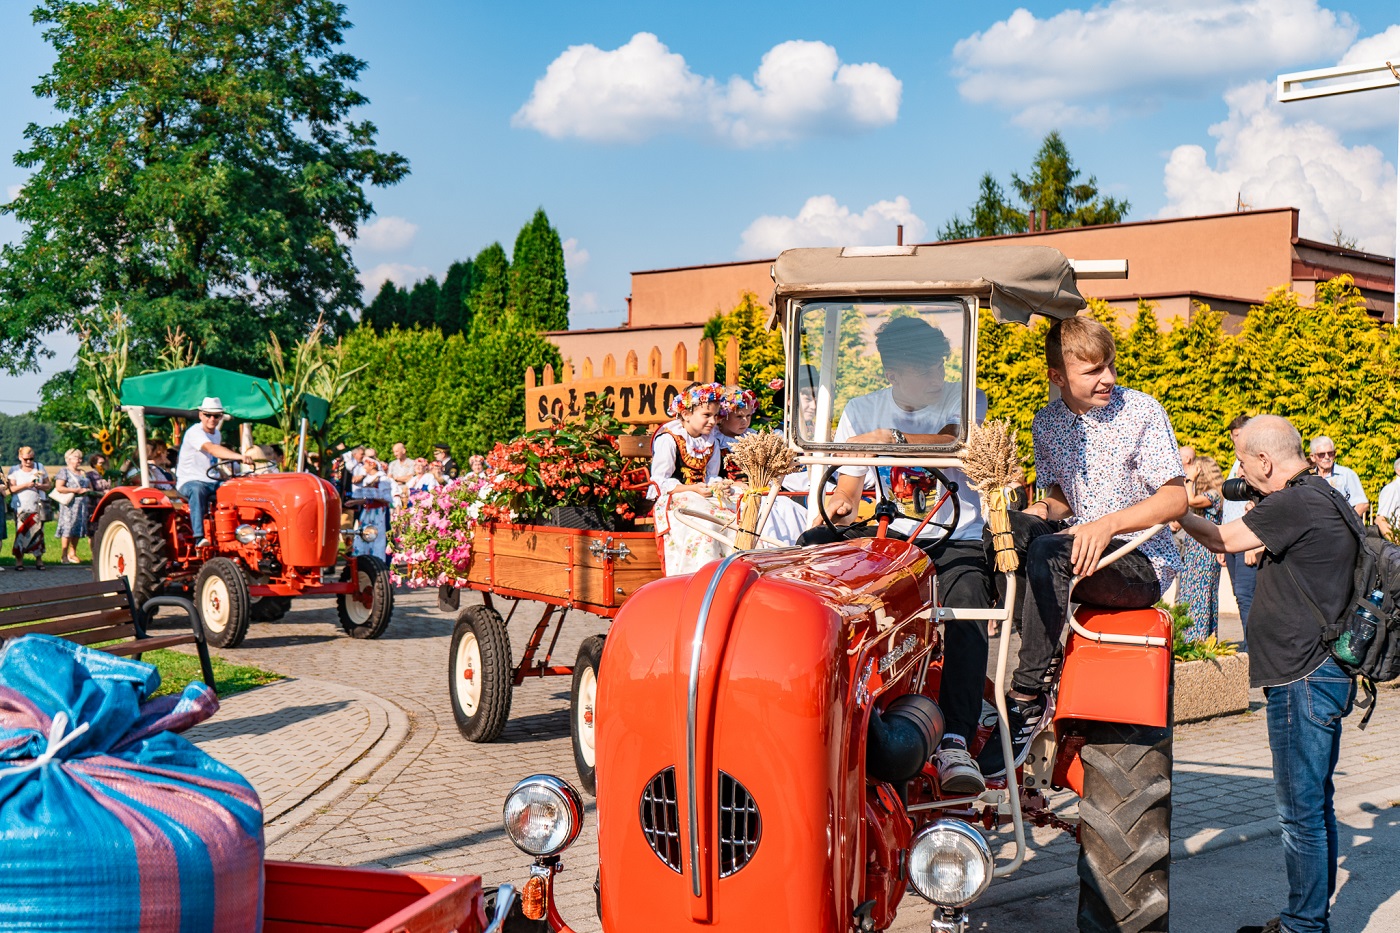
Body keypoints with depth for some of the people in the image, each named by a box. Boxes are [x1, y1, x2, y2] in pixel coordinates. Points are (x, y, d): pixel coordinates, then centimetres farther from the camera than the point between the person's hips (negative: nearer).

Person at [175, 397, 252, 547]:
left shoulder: (216, 434, 14)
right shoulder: (195, 432, -14)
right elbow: (212, 449, -34)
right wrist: (239, 457, -48)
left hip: (212, 483, 7)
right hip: (189, 482, -7)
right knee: (197, 490, -41)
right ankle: (199, 537, -49)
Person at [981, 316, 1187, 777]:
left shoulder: (1142, 411, -8)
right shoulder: (1046, 423, 8)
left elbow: (1175, 498, -12)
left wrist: (1109, 523, -27)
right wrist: (1043, 510, -6)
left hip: (1143, 563, -5)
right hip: (1080, 545, 6)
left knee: (1049, 552, -34)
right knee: (1008, 526, -22)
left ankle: (1027, 700, -28)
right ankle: (1044, 664, -22)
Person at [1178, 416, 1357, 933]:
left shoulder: (1296, 503, -18)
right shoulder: (1321, 497, 14)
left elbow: (1222, 540, -11)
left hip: (1304, 680, -11)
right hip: (1319, 673, 11)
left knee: (1301, 809, -2)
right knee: (1313, 805, 18)